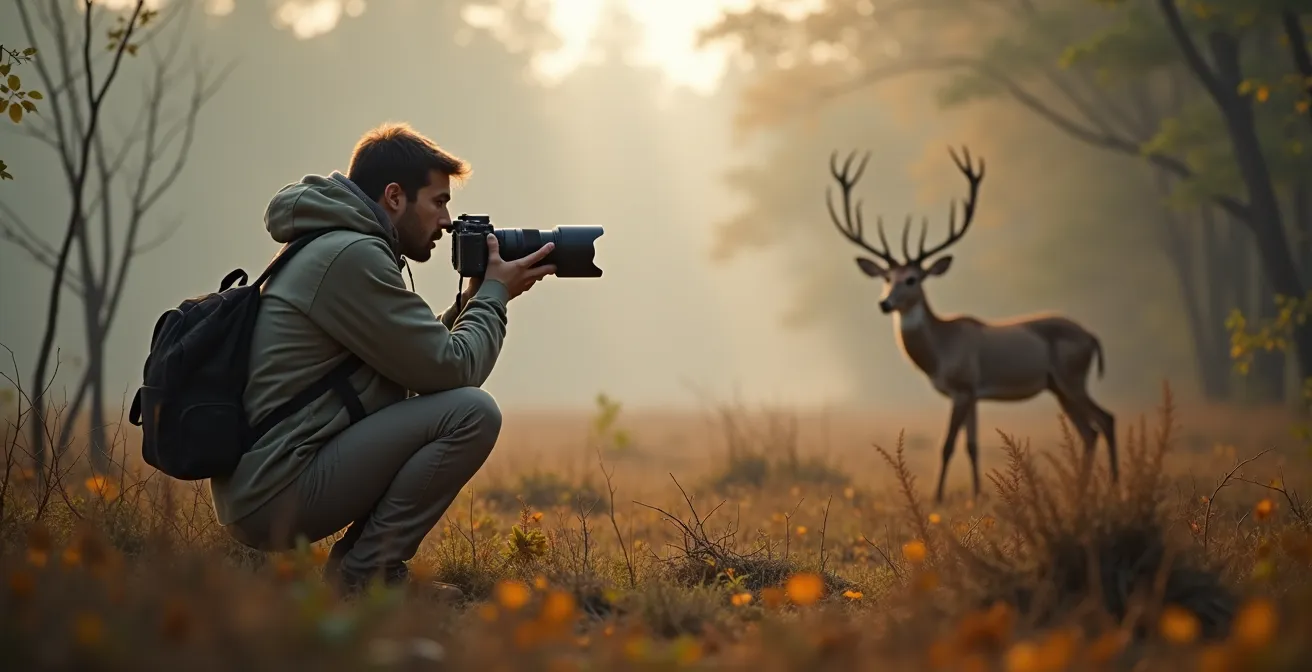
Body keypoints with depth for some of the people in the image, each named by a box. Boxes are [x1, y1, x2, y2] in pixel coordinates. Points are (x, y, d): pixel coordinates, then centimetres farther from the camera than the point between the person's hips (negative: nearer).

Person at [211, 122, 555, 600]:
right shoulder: (349, 256, -14)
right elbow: (452, 368, -13)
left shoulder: (329, 250, 19)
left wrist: (470, 303, 16)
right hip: (274, 497, -11)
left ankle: (352, 564, 10)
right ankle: (368, 575, -9)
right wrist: (495, 294, 2)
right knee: (472, 412, -14)